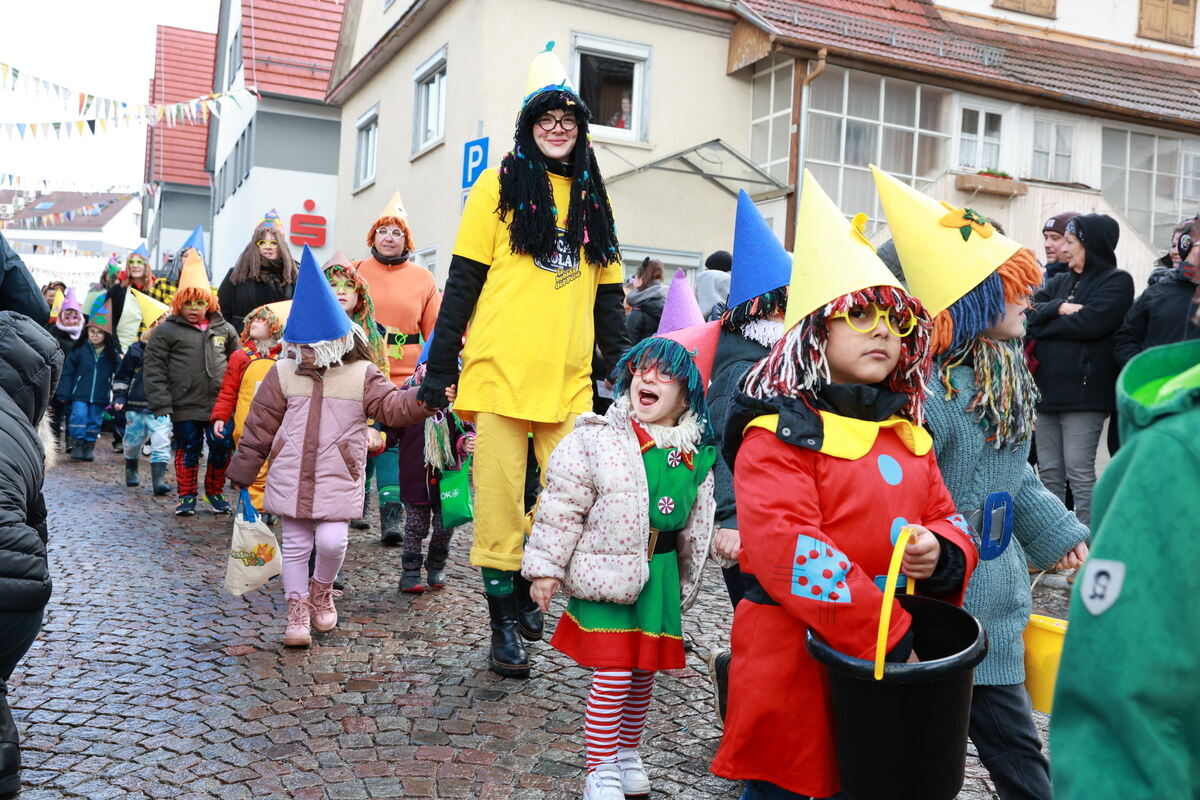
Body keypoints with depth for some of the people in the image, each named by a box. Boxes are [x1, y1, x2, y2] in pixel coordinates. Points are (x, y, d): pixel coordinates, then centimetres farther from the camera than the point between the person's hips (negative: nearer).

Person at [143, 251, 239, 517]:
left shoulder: (224, 330, 8)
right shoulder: (166, 331, -1)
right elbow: (153, 368, -4)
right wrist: (160, 403, -11)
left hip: (219, 403, 2)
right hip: (184, 406, -2)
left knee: (222, 447, 5)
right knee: (188, 449, 8)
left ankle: (214, 491, 26)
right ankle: (187, 496, 23)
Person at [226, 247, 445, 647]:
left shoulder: (362, 375, -2)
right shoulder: (283, 374, 3)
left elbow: (392, 406, -9)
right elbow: (259, 427, 7)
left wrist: (423, 398, -29)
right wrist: (243, 471, 11)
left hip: (337, 479, -2)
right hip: (290, 476, 2)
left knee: (332, 541, -8)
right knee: (295, 545, 7)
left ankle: (322, 589, 24)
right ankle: (298, 609, 21)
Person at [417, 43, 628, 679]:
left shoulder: (593, 199, 16)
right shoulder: (501, 186, 4)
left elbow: (606, 296, 18)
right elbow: (463, 281, 2)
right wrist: (439, 368, -3)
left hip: (570, 379, 4)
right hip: (501, 370, -3)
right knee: (500, 502, 0)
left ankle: (524, 585, 24)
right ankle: (506, 623, 14)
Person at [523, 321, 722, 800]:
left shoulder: (695, 456, 3)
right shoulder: (597, 440, -12)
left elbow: (696, 529, 14)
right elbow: (561, 507, -9)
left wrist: (686, 583, 20)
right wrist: (546, 567, -9)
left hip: (660, 576, 5)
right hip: (607, 572, -5)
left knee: (644, 674, 16)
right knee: (613, 675, -4)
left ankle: (628, 754, 38)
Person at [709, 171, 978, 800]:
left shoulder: (909, 435, 11)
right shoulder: (781, 433, -13)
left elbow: (947, 519, 17)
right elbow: (787, 549, -23)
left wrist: (941, 552, -9)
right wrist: (888, 639, -23)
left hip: (893, 672, 7)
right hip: (798, 663, -6)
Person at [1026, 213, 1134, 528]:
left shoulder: (1117, 281, -1)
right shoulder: (1060, 282, 18)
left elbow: (1088, 322, -16)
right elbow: (1028, 312, 4)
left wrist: (1041, 324, -4)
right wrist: (1058, 308, -14)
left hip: (1083, 391, -6)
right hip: (1047, 387, 7)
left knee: (1079, 472, -6)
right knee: (1049, 473, 10)